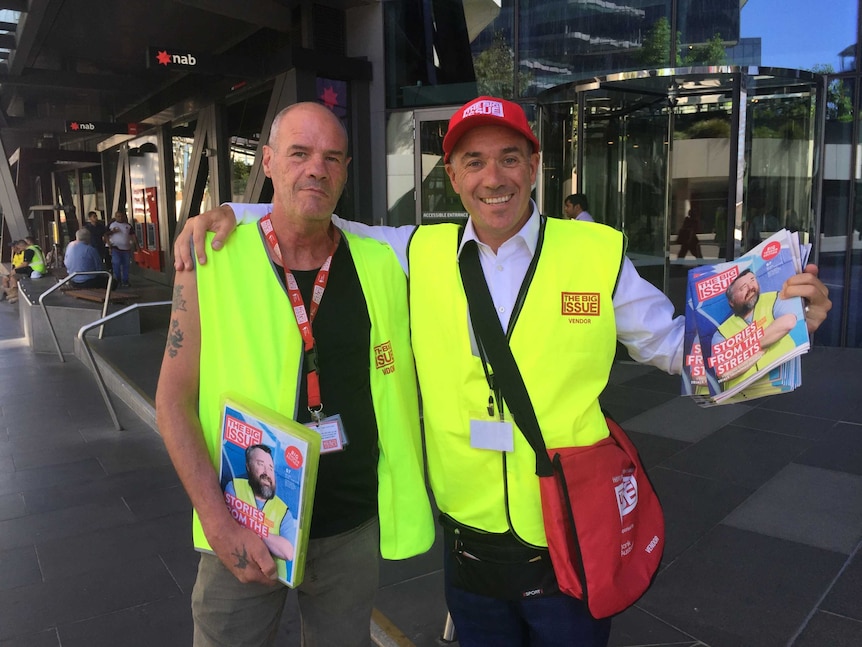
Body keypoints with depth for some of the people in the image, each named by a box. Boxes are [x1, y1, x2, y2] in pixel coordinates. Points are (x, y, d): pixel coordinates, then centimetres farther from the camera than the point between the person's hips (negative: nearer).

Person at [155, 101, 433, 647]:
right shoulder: (212, 261, -10)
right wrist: (219, 523, -13)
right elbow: (174, 399, -7)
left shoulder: (381, 266, -4)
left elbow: (401, 383, 6)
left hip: (354, 529, 3)